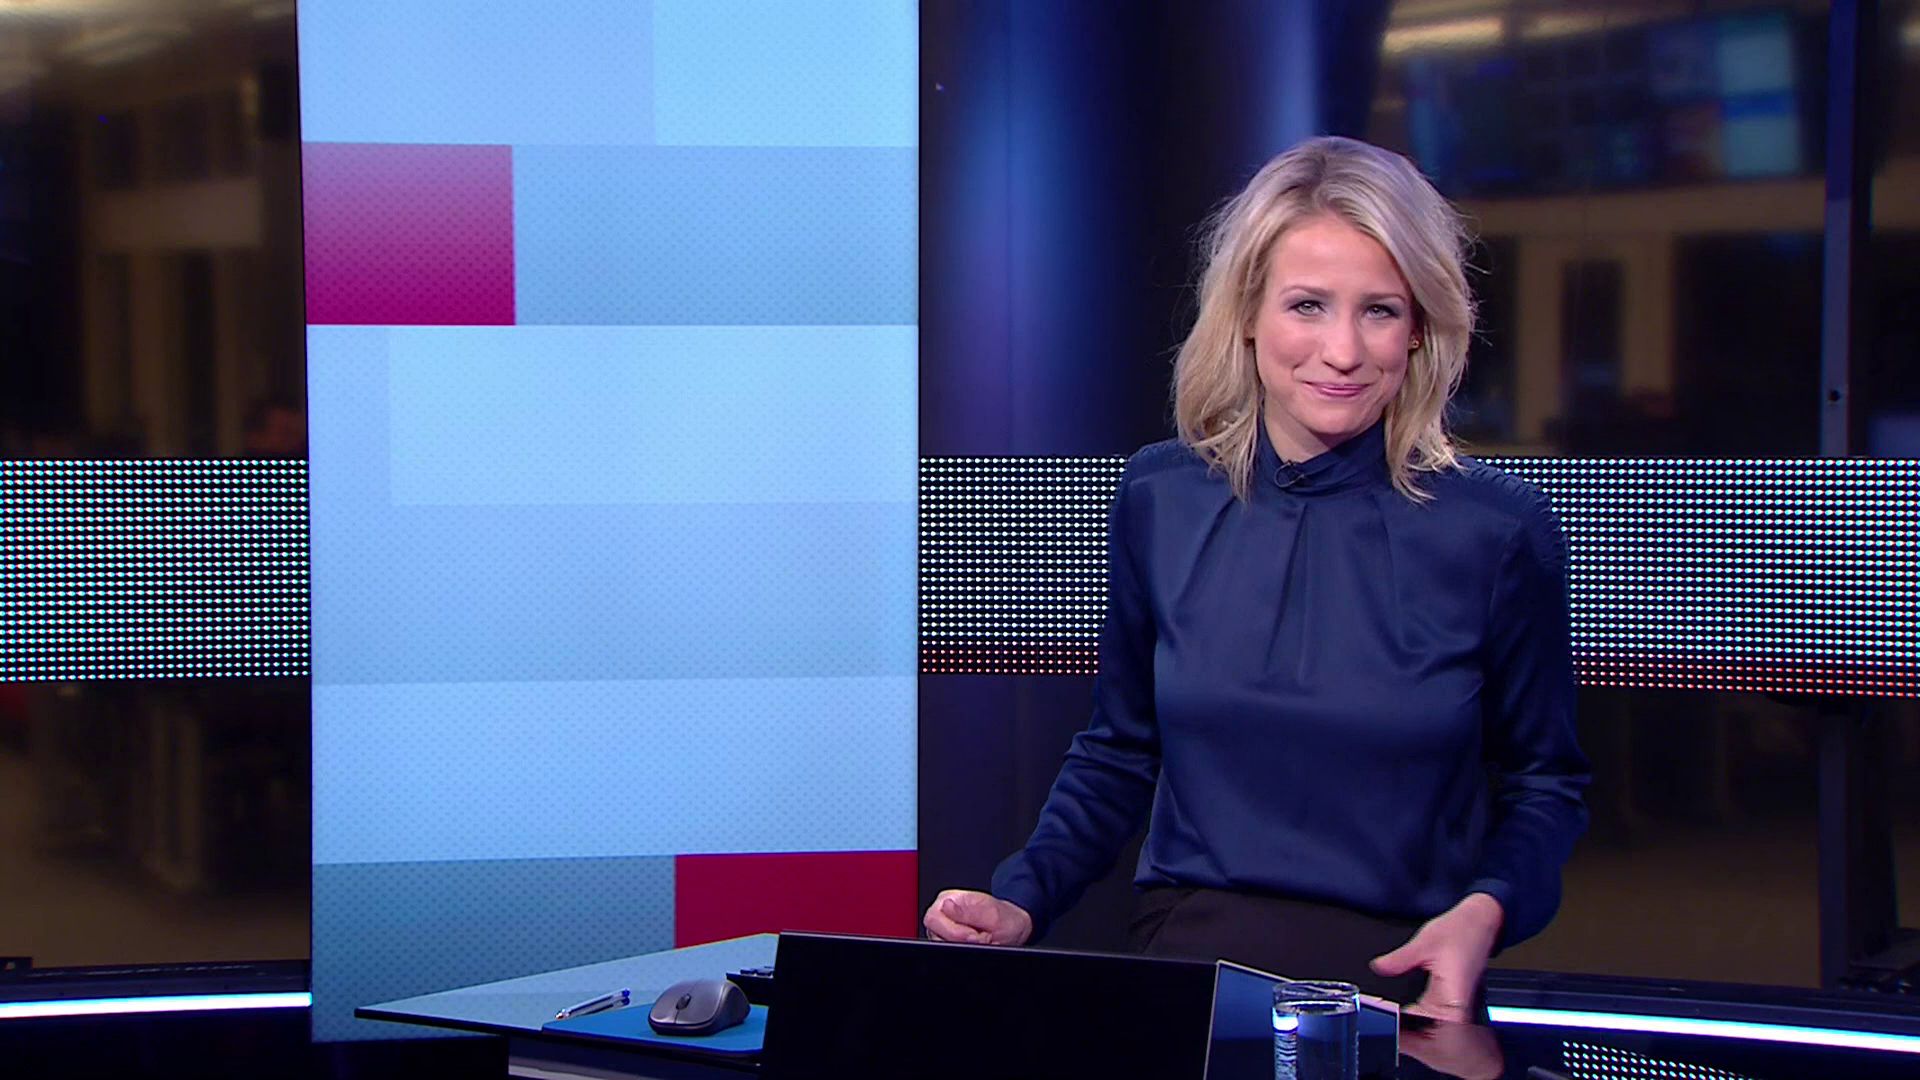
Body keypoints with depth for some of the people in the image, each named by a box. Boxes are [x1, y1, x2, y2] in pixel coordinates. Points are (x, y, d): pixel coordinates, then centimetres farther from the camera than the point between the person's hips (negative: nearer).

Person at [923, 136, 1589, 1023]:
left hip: (1402, 977, -1)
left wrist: (1484, 912, -11)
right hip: (1182, 959, 1)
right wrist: (1021, 902, 0)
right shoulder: (1160, 500, 6)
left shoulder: (1501, 532, -2)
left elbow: (1544, 785, 9)